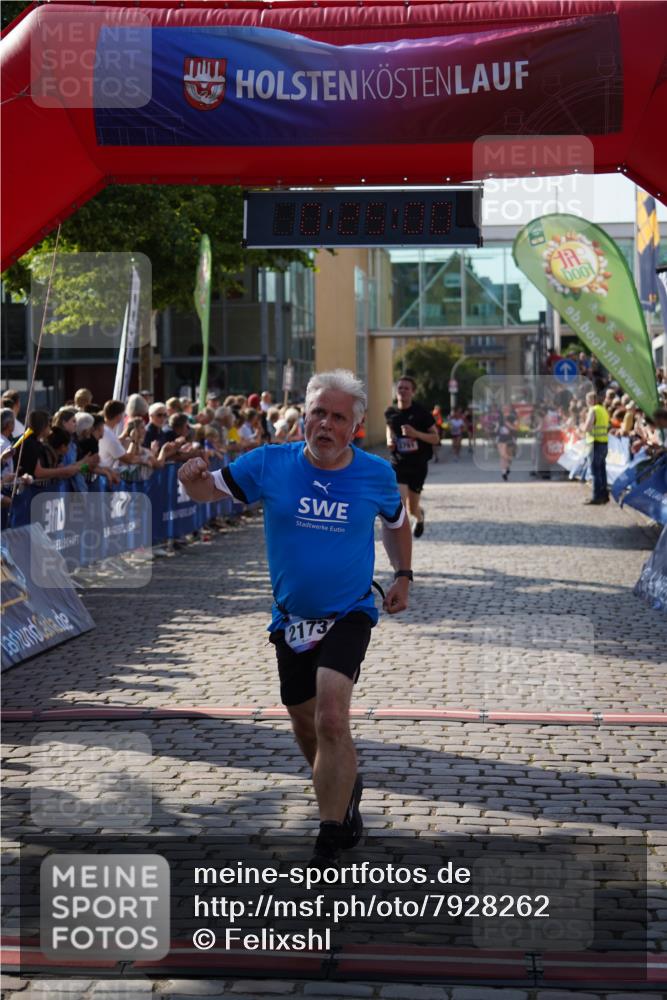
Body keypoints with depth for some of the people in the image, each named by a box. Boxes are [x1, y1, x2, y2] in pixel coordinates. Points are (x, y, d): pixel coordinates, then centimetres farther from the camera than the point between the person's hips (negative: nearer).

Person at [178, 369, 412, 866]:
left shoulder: (376, 474, -6)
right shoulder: (269, 464, -8)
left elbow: (397, 520, 15)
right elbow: (211, 489, -3)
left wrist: (403, 575, 9)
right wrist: (193, 477, -26)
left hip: (348, 615, -3)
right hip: (292, 619, 3)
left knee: (332, 720, -22)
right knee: (307, 727, 16)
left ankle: (332, 837, -12)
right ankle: (345, 786, 47)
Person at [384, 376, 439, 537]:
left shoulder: (421, 413, -10)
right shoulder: (390, 413, -1)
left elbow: (436, 438, -6)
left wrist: (416, 434, -23)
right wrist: (389, 440, 0)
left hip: (418, 465, -1)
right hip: (398, 464, 1)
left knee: (412, 509, 11)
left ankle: (419, 517, 49)